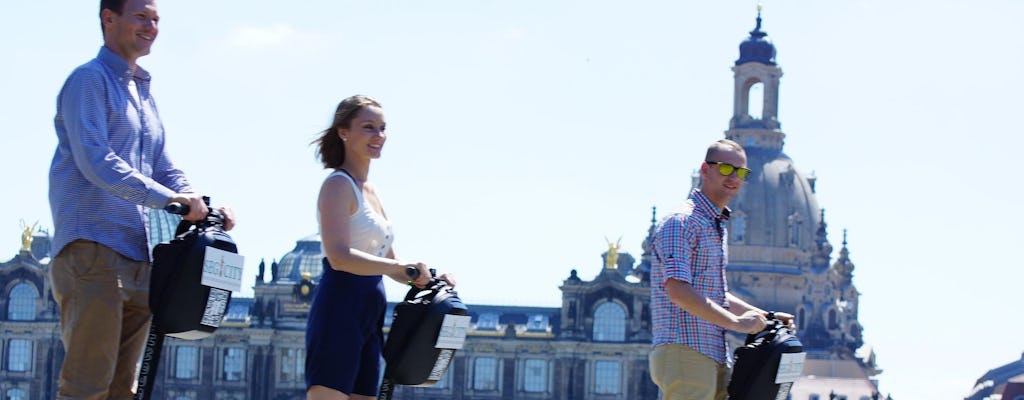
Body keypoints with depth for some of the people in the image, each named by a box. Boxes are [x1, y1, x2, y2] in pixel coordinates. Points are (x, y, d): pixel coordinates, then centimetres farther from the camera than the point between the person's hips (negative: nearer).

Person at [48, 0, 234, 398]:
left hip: (138, 256, 9)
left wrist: (204, 208, 2)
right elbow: (95, 161, -17)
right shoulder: (89, 79, -3)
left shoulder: (143, 94, 24)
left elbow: (164, 169, 21)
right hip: (93, 247, -9)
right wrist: (167, 198, -24)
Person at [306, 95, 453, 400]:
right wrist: (403, 267, -24)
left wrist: (430, 280, 9)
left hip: (368, 317, 10)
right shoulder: (339, 185, -8)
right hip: (339, 311, -10)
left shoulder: (370, 192, 19)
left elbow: (386, 262, 25)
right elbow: (339, 257, -21)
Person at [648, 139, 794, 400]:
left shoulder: (717, 226, 23)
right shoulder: (681, 222, -8)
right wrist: (736, 322, -18)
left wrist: (766, 317, 19)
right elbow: (678, 290, -20)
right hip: (685, 354, -10)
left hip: (715, 358, 10)